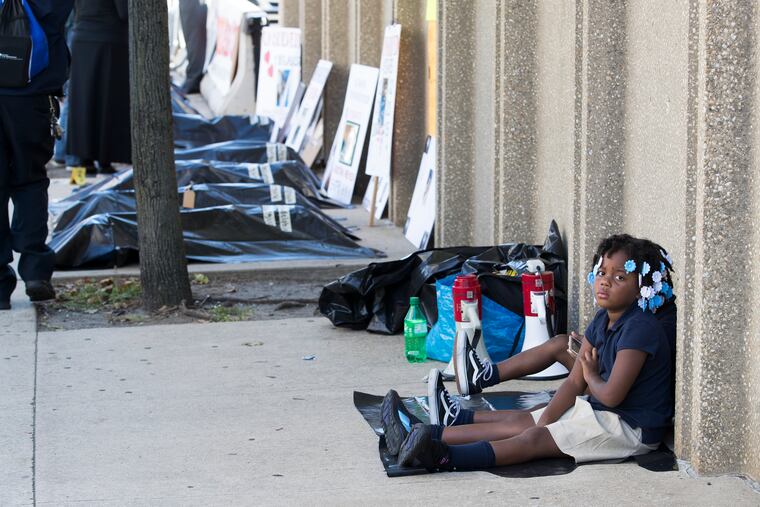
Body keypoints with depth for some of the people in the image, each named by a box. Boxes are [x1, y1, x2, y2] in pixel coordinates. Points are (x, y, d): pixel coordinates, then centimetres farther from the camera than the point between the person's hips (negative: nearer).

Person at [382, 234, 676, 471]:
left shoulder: (640, 329, -22)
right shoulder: (602, 321, 8)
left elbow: (611, 395, -26)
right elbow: (574, 382, 6)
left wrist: (591, 377, -3)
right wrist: (544, 420, -8)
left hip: (630, 427, -9)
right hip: (598, 410, 9)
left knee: (534, 439, -21)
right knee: (521, 421, 2)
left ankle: (442, 457, -35)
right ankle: (419, 435, -1)